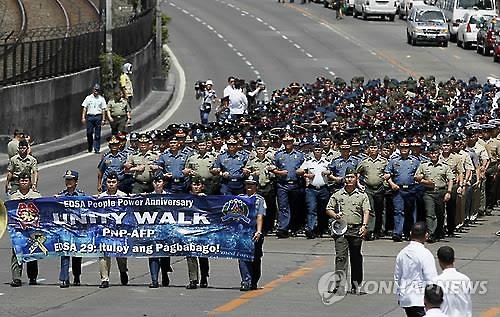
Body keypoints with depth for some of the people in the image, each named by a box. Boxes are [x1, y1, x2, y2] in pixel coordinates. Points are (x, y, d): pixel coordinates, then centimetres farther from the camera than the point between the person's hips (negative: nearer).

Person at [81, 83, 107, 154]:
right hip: (90, 116, 1)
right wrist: (83, 117, 0)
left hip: (98, 117, -1)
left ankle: (97, 148, 0)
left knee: (97, 134, -2)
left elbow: (103, 110, 6)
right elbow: (84, 108, 8)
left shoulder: (101, 99, 8)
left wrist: (103, 119, -1)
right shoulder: (88, 98, 8)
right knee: (89, 133, 0)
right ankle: (89, 148, 14)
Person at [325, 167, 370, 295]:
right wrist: (335, 215, -7)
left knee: (356, 258, 9)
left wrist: (364, 225, -16)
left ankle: (355, 284, 17)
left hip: (356, 230, 0)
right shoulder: (337, 194, 11)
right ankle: (338, 282, -21)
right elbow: (329, 209, 14)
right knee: (340, 256, -13)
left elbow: (366, 211, -1)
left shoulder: (362, 195, 7)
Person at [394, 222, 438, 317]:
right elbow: (431, 279, -14)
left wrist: (399, 296, 26)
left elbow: (397, 277, 15)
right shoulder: (425, 254, -15)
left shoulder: (402, 253, 6)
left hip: (405, 298, 7)